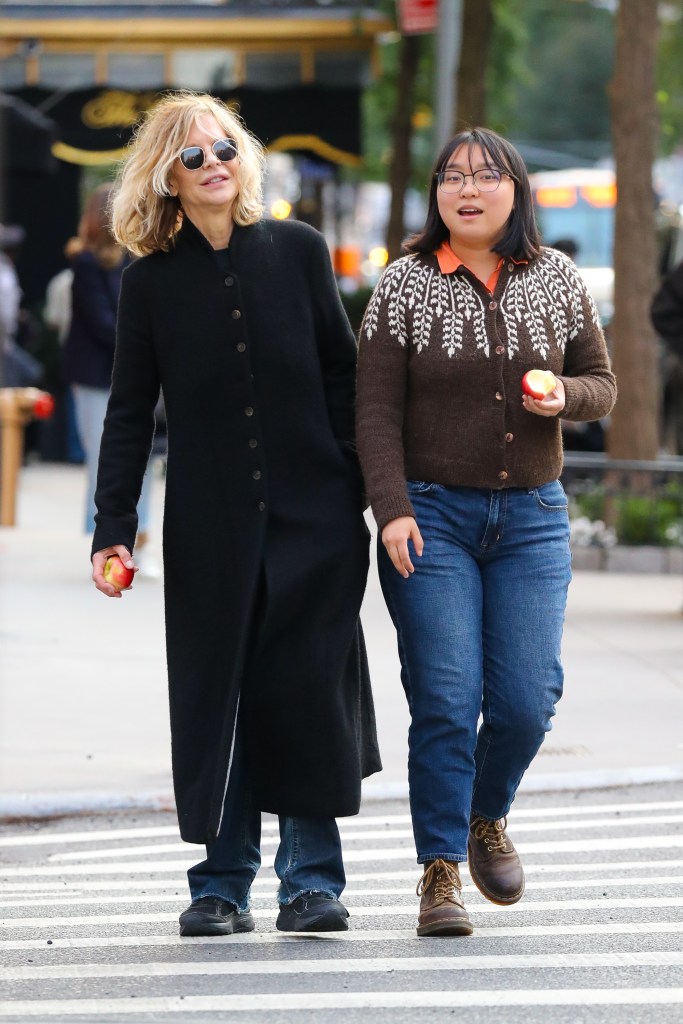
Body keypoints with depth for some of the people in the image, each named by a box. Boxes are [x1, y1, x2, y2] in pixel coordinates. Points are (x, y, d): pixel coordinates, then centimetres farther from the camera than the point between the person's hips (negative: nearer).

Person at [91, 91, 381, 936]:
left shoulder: (298, 253, 3)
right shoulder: (151, 281, 2)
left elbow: (342, 376, 7)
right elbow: (129, 414, 3)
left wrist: (358, 493, 2)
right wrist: (113, 531, -4)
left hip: (312, 516, 0)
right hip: (210, 526, 0)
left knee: (309, 692, -2)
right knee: (215, 696, 1)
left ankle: (311, 879, 6)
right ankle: (222, 885, 8)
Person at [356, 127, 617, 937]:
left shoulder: (557, 281, 6)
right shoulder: (405, 288, -1)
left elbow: (601, 382, 13)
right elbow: (376, 411, -3)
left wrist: (563, 396, -10)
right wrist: (392, 510, -14)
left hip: (531, 516, 2)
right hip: (433, 515, -2)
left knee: (527, 698, -4)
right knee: (445, 699, -9)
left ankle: (487, 818, 25)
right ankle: (439, 871, 0)